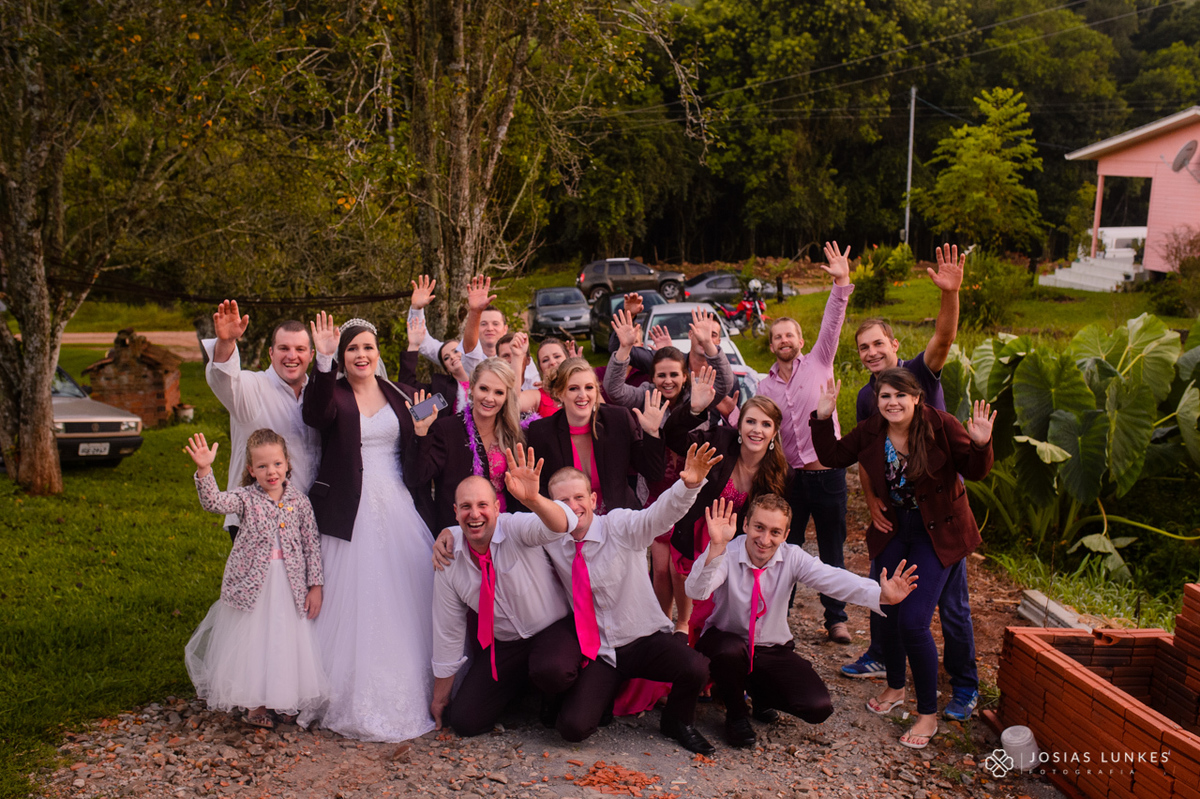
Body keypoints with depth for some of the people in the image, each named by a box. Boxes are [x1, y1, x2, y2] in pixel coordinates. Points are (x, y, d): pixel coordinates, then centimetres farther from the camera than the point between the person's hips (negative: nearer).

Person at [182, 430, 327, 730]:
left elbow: (312, 544, 2)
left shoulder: (299, 501, 0)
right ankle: (255, 704, 24)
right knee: (252, 641, 7)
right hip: (252, 582, -1)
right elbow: (214, 502, -23)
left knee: (286, 641, 10)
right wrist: (204, 470, -39)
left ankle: (284, 700, 29)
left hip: (290, 586, 2)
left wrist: (315, 586, 0)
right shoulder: (246, 498, -5)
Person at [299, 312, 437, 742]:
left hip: (400, 511, 3)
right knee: (354, 604, -2)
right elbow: (315, 413, -24)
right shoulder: (333, 395, 2)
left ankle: (413, 693, 16)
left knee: (407, 601, 3)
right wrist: (324, 361, -35)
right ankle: (354, 702, 8)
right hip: (352, 515, -3)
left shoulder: (401, 396, 12)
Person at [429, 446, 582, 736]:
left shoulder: (516, 529, -19)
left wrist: (533, 500, -64)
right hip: (501, 644, 5)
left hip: (553, 629, -4)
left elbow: (561, 526, -42)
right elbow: (448, 630, 3)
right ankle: (519, 687, 24)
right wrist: (440, 696, 9)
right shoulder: (448, 561, -7)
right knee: (464, 721, -5)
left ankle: (556, 706, 2)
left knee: (551, 671, -37)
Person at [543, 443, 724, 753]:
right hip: (597, 653, 1)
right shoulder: (552, 542, 0)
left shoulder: (620, 525, -11)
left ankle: (677, 722, 4)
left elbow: (660, 515, -29)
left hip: (645, 639, -1)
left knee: (696, 668, -30)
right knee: (573, 727, -20)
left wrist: (689, 485, -47)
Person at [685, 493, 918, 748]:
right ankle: (736, 715, -5)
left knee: (818, 707, -17)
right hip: (725, 641, -2)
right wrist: (716, 547, -55)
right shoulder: (726, 554, -19)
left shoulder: (791, 557, -10)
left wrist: (881, 596, -45)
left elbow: (832, 579, -27)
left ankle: (761, 691, 16)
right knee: (731, 650, -38)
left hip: (773, 650, 3)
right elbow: (696, 591, -37)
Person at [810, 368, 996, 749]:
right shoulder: (871, 432, -8)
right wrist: (823, 419, -10)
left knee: (913, 621, -12)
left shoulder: (941, 426, -19)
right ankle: (895, 687, 42)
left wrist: (980, 444, -32)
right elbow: (833, 456, 4)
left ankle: (928, 714, 6)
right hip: (893, 529, 5)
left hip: (937, 532, -5)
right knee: (888, 612, 14)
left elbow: (975, 472, -12)